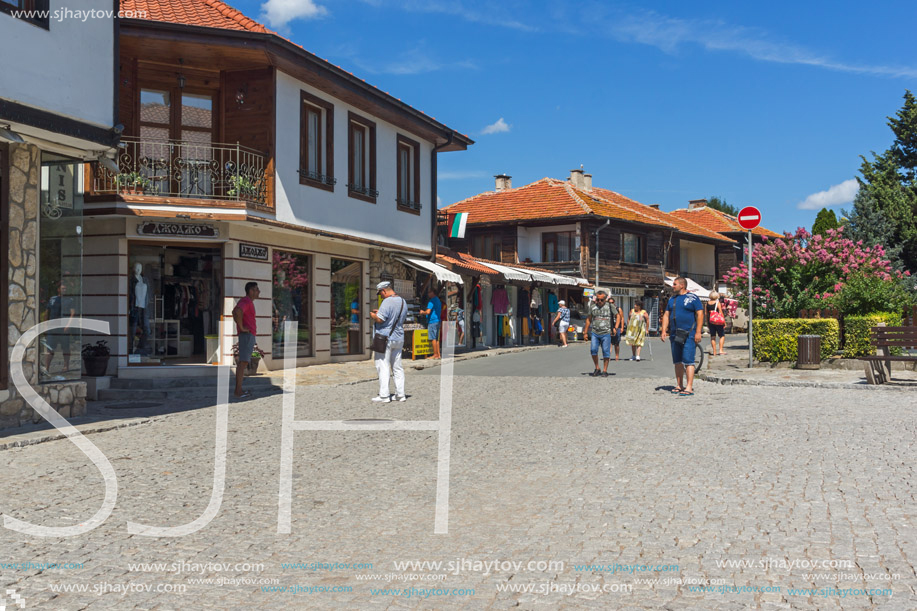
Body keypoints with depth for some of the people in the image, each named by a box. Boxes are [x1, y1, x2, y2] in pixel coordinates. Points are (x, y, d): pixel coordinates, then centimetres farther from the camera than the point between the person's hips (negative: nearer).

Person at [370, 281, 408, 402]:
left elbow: (380, 319, -22)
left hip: (385, 338, -8)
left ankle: (384, 396, -3)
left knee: (383, 367, -3)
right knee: (397, 367, 13)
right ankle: (400, 394, 14)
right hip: (399, 338, 8)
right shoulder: (403, 301, 10)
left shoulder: (387, 302, -17)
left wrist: (373, 315, 1)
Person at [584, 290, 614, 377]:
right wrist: (585, 331, 14)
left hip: (606, 333, -2)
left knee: (606, 352, -2)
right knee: (593, 350, -9)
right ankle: (597, 369, 7)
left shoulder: (610, 306, 1)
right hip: (594, 333, 2)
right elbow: (589, 319, 16)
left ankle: (605, 371, 8)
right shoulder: (592, 306, 8)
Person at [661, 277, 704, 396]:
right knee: (677, 361, 9)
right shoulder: (672, 299, 16)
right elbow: (666, 315, 17)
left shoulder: (692, 298, -3)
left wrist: (698, 332, -14)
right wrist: (664, 330, 5)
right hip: (675, 335, 7)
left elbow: (700, 314, -7)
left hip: (689, 335, -7)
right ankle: (679, 386, 17)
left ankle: (689, 388, -11)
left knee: (688, 361, -11)